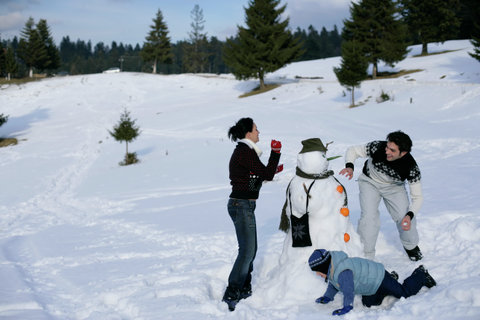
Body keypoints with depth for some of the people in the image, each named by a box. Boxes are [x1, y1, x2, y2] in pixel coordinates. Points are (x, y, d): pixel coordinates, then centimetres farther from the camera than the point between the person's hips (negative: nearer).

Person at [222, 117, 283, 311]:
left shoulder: (242, 150, 14)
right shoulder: (246, 152, -17)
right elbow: (266, 175, -17)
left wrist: (272, 170, 21)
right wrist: (275, 152, -9)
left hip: (242, 205, 11)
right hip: (242, 205, -11)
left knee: (249, 249, 17)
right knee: (247, 252, -10)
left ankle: (244, 290, 26)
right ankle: (231, 296, -7)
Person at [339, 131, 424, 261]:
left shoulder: (411, 167, -30)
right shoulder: (377, 147, -32)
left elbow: (417, 197, -23)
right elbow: (352, 150, -16)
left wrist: (410, 215, -41)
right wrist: (349, 166, -37)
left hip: (394, 187, 1)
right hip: (370, 182, -1)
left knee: (404, 217, -12)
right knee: (369, 217, -20)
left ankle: (410, 246, 20)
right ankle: (365, 254, -2)